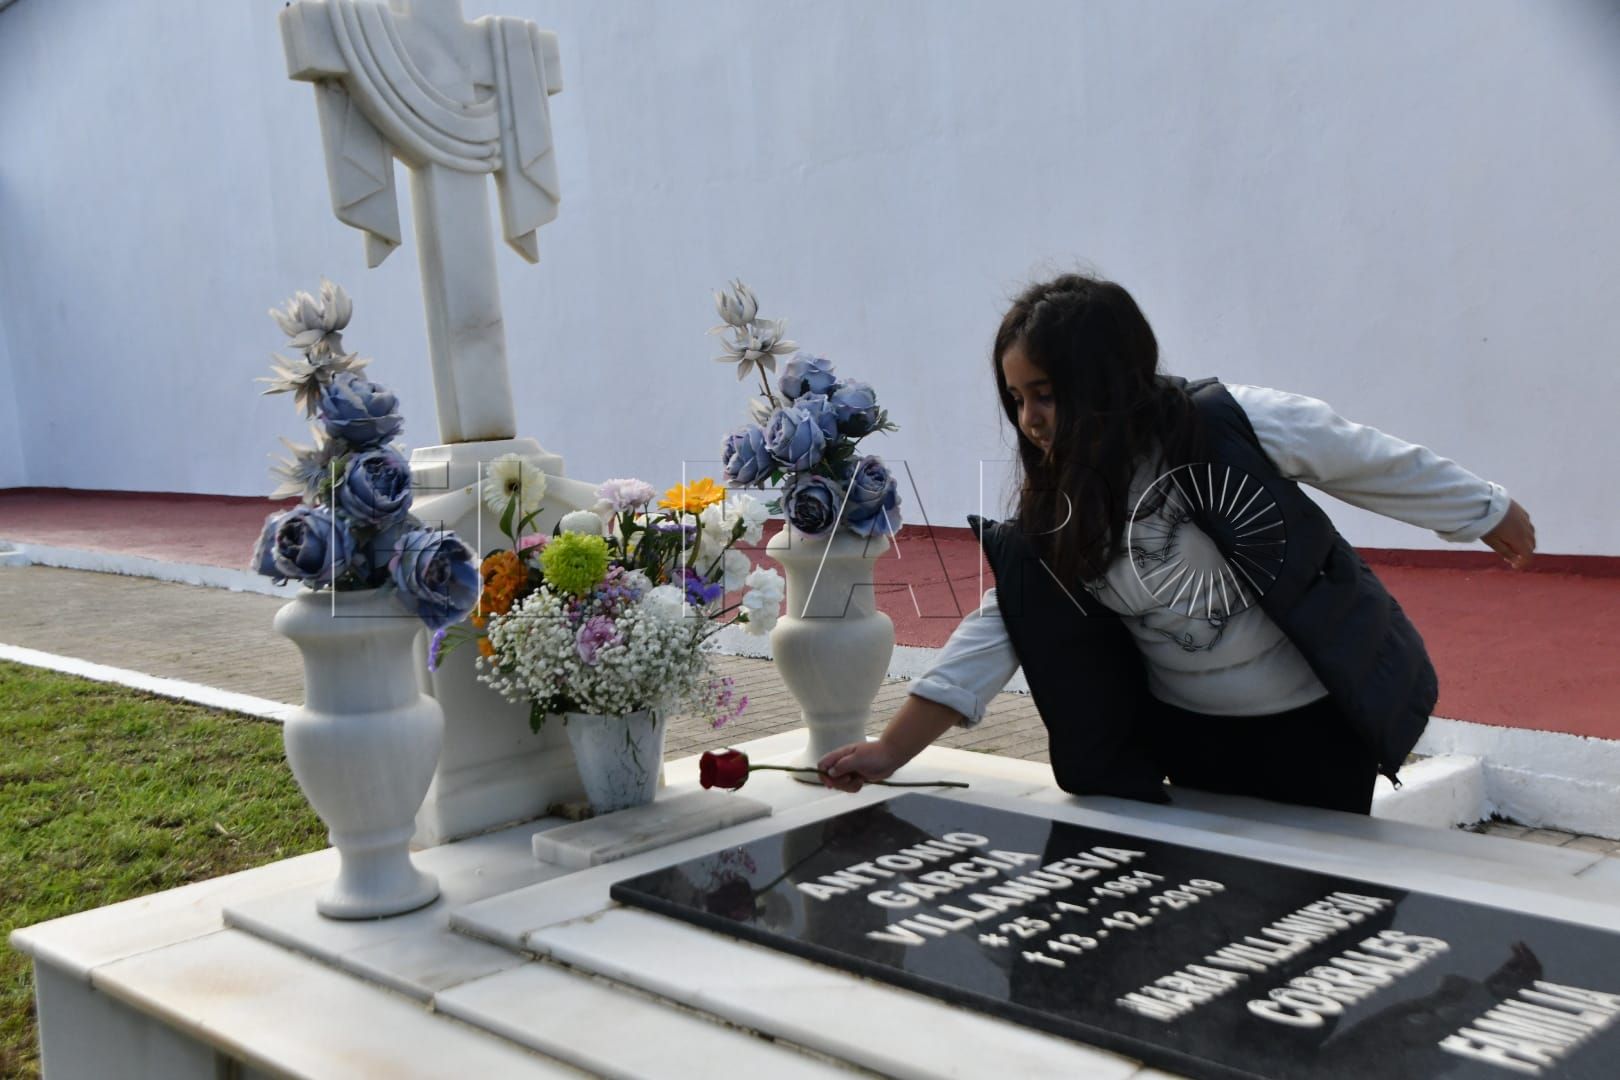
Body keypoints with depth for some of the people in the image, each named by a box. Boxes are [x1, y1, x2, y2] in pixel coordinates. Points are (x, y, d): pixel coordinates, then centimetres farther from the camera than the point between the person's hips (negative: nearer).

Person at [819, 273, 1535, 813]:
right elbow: (1005, 621, -10)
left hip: (1316, 729, -4)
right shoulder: (1055, 503, -7)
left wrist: (1490, 514, 6)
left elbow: (1381, 465, -9)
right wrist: (892, 748, -17)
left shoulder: (1234, 427, -22)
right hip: (1187, 734, 4)